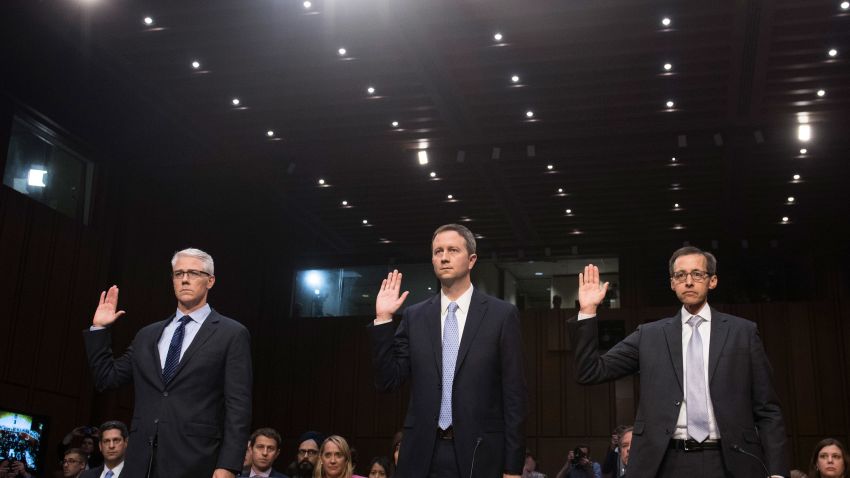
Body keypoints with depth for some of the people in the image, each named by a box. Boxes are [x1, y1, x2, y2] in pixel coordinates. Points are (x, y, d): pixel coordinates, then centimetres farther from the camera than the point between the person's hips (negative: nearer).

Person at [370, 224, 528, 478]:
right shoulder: (415, 316, 7)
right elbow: (388, 380, 4)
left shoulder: (502, 314, -1)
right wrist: (383, 319, -4)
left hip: (477, 453, -2)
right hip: (422, 452, 2)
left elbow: (514, 395, -2)